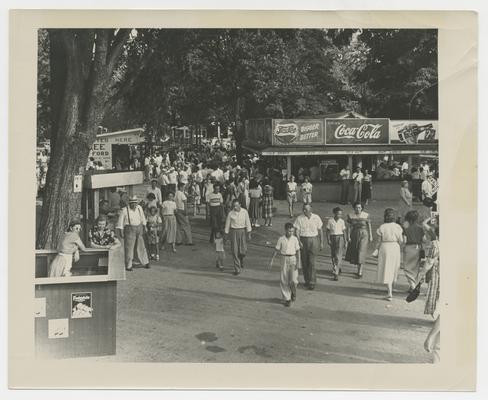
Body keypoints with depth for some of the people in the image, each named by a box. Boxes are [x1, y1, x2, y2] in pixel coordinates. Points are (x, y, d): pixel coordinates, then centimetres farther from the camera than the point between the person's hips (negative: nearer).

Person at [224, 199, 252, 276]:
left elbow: (248, 223, -1)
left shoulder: (244, 212, -5)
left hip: (242, 231, 0)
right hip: (233, 232, 0)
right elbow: (227, 224, 1)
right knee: (235, 251, -4)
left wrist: (249, 234, -4)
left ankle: (241, 259, 32)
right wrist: (226, 235, 4)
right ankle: (237, 269, 5)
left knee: (243, 251, -3)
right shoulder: (230, 213, -6)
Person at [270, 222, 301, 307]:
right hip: (284, 259, 0)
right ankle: (287, 299, 16)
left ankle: (293, 292, 23)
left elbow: (298, 251, 0)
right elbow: (276, 250, 3)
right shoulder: (281, 239, -3)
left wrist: (298, 262, -7)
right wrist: (272, 260, 1)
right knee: (284, 281, 3)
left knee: (293, 279, -10)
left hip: (293, 259, 0)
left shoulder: (295, 239, -1)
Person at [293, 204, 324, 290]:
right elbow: (296, 231, -4)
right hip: (303, 241, 1)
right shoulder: (299, 218, -2)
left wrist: (321, 242, 7)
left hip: (313, 241, -1)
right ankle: (307, 280, 22)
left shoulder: (316, 218, 1)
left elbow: (320, 230, 8)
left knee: (311, 262, -8)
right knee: (304, 262, 6)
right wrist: (299, 241, -17)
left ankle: (312, 282, -3)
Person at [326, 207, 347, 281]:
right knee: (333, 256, 11)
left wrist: (345, 241, 3)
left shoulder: (342, 221, 0)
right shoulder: (330, 221, -4)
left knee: (338, 256, -10)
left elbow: (344, 231, 5)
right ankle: (338, 268, 37)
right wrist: (328, 240, -9)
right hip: (332, 238, 1)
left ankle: (336, 273, -10)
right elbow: (327, 231, 0)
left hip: (340, 238, -1)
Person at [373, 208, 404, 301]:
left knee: (386, 270, 0)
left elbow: (379, 241, -6)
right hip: (395, 248, 3)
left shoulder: (382, 227, -8)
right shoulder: (397, 227, -3)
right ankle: (391, 288, 36)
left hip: (385, 248, -2)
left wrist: (377, 249, 7)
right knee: (393, 269, 19)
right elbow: (401, 240, -3)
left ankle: (390, 293, -8)